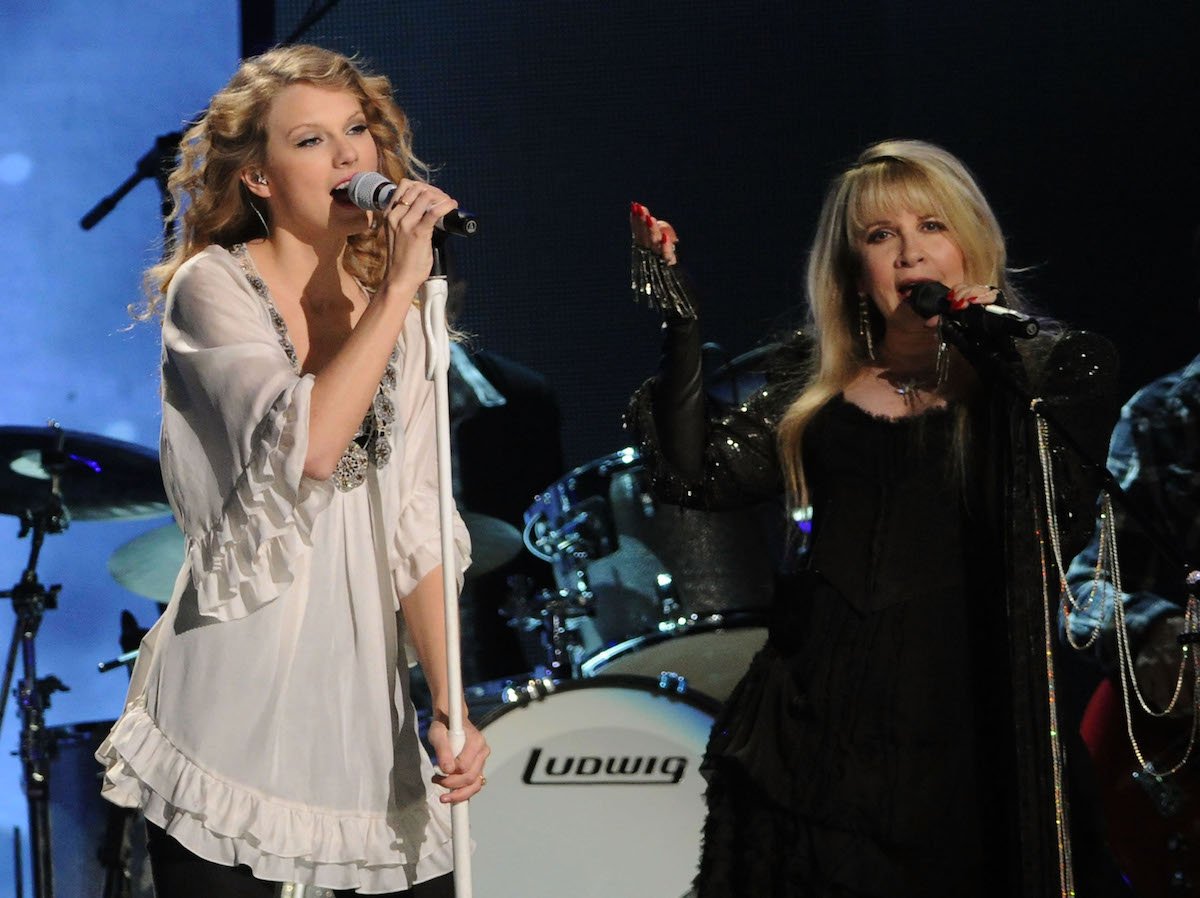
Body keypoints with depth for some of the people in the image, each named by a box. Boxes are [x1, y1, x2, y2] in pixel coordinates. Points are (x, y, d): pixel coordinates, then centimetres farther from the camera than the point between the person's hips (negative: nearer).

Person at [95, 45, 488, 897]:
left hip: (366, 701, 5)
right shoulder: (213, 287, -4)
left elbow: (415, 528, 8)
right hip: (239, 704, -5)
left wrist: (449, 705, -2)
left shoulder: (395, 317, 12)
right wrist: (397, 290, -18)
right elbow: (301, 449, -21)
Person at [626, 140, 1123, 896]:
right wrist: (680, 328, -6)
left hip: (965, 721, -3)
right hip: (823, 715, 3)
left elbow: (1064, 525, -13)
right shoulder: (817, 375, 11)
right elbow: (696, 475, 0)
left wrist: (998, 369, -16)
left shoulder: (1051, 368, 1)